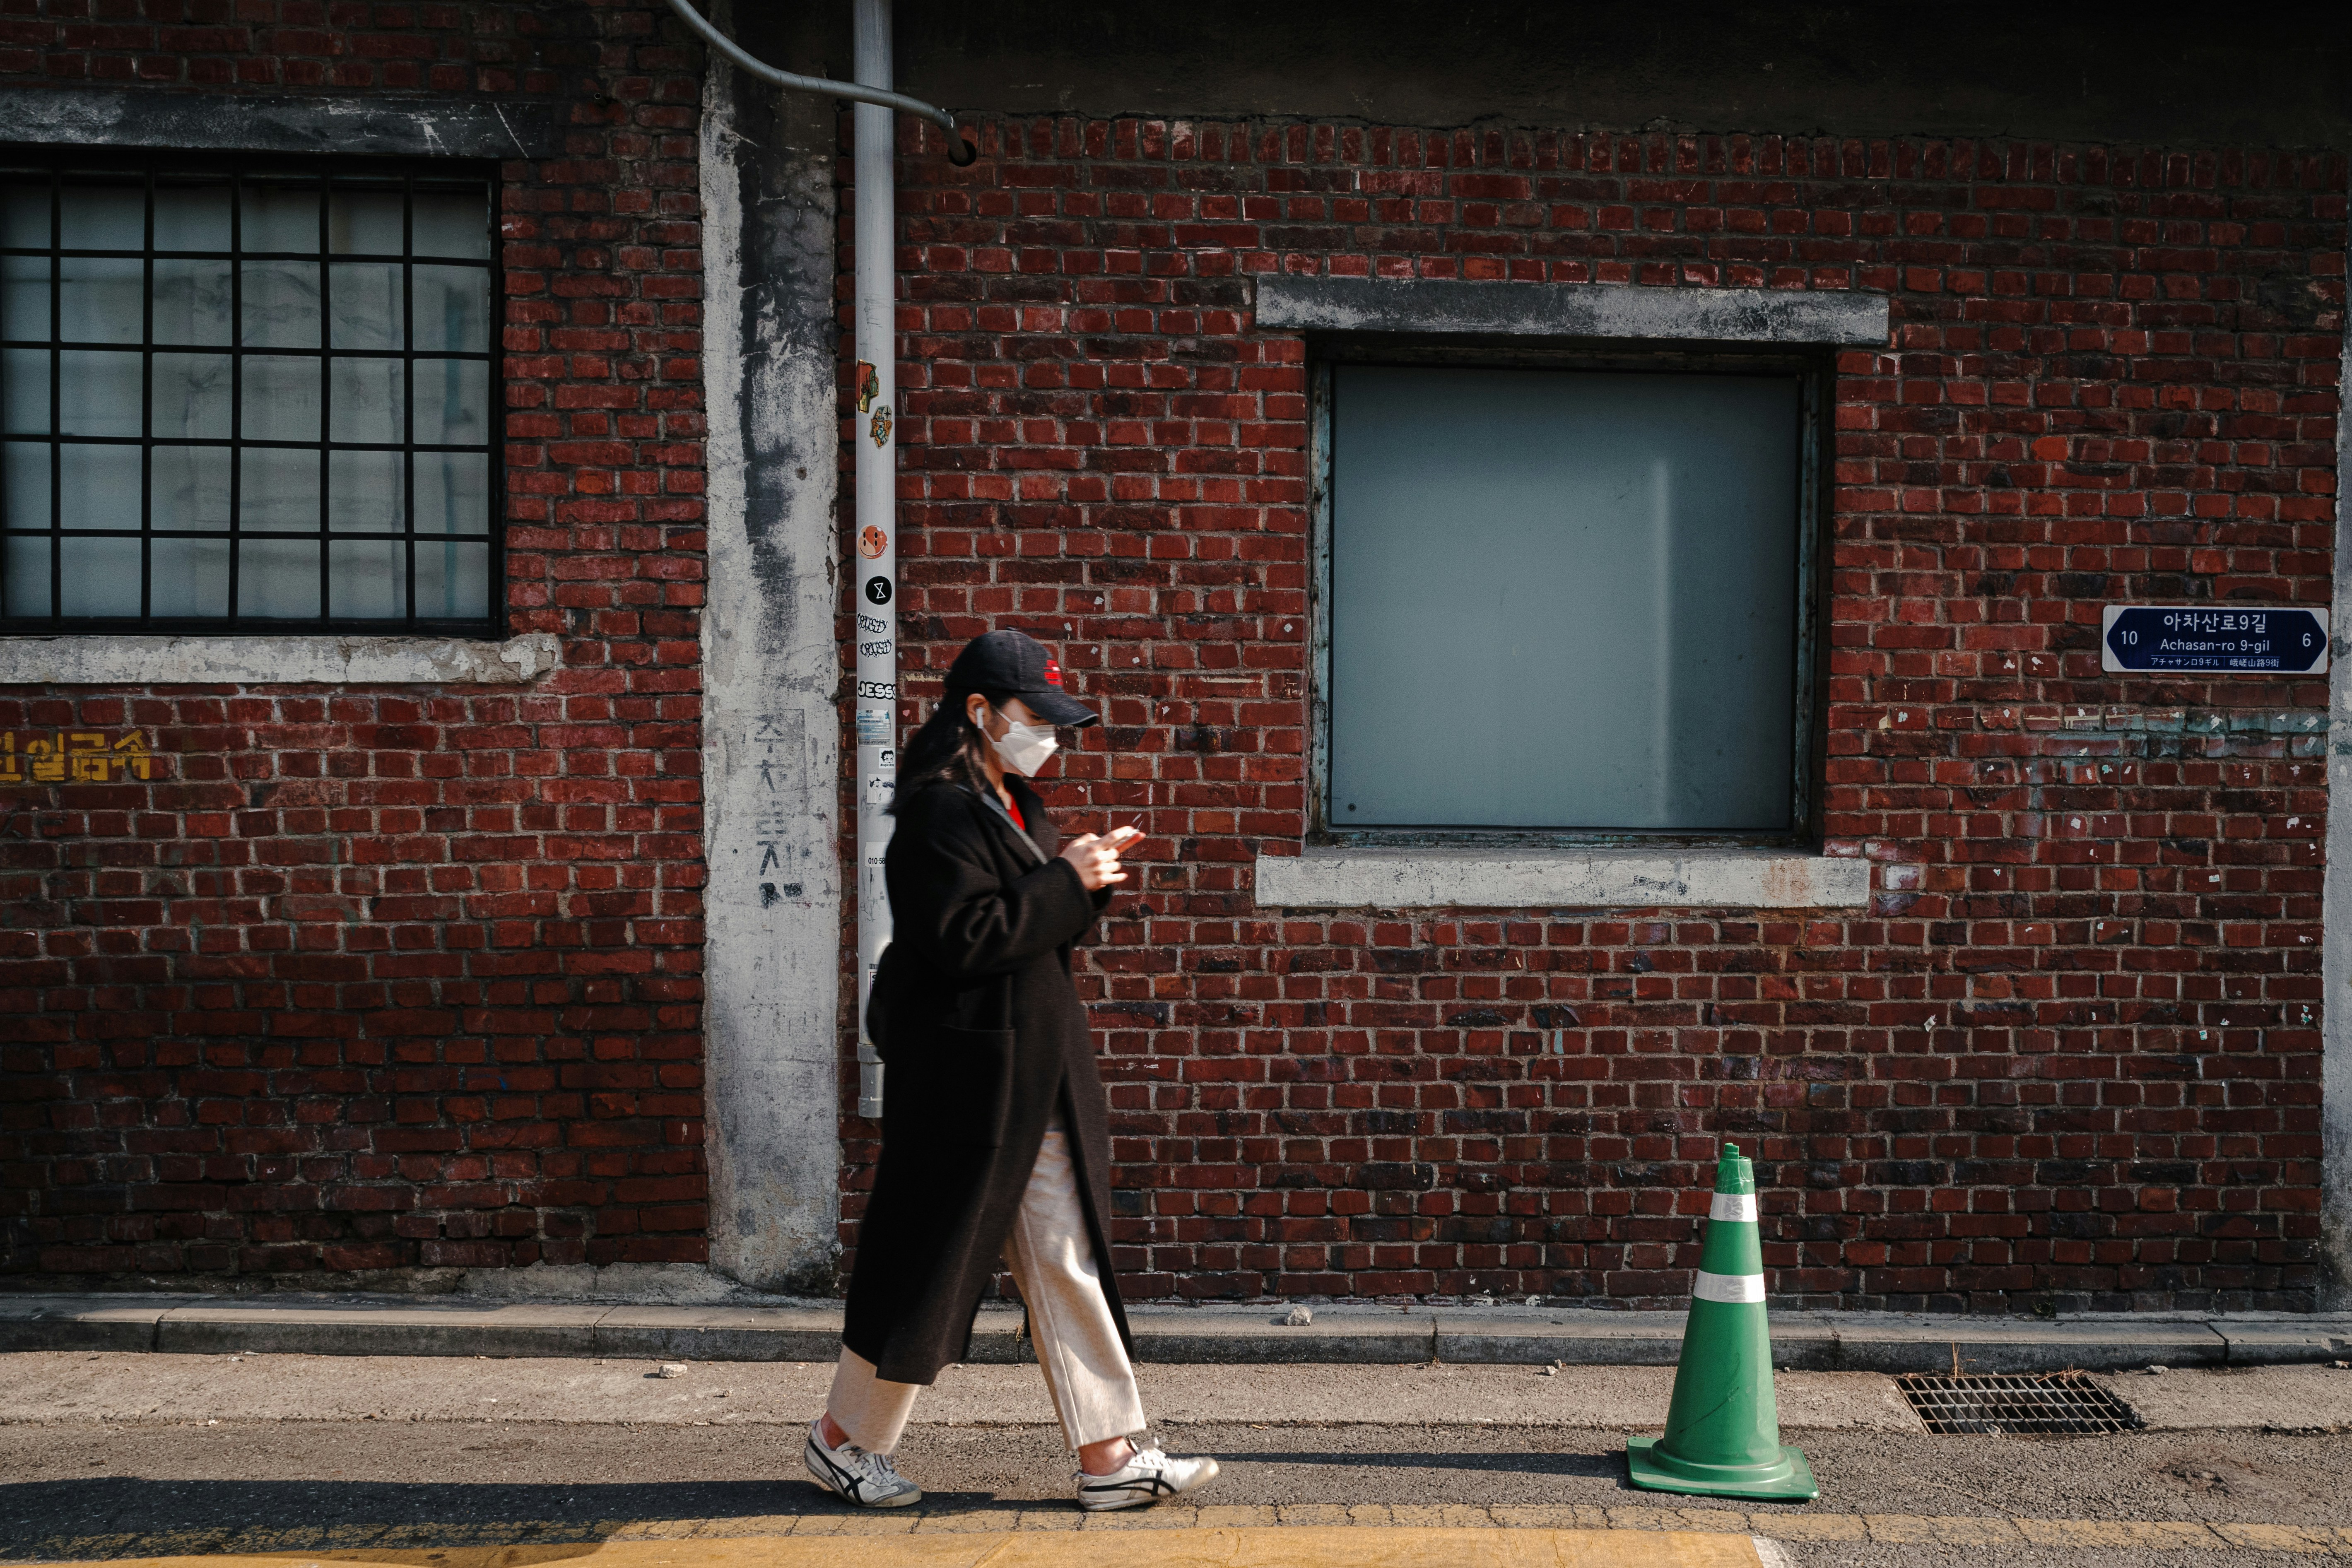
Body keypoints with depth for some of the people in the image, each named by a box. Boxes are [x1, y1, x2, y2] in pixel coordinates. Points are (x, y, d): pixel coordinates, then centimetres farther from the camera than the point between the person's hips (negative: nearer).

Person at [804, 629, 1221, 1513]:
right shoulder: (939, 810, -15)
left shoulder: (1012, 805, 15)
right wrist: (1067, 884, -17)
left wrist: (1084, 882, 1)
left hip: (1035, 1078, 9)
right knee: (930, 1262, 3)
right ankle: (845, 1437, 22)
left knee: (1067, 1263, 9)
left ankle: (1109, 1456, 15)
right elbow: (965, 938, -24)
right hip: (966, 1077, -9)